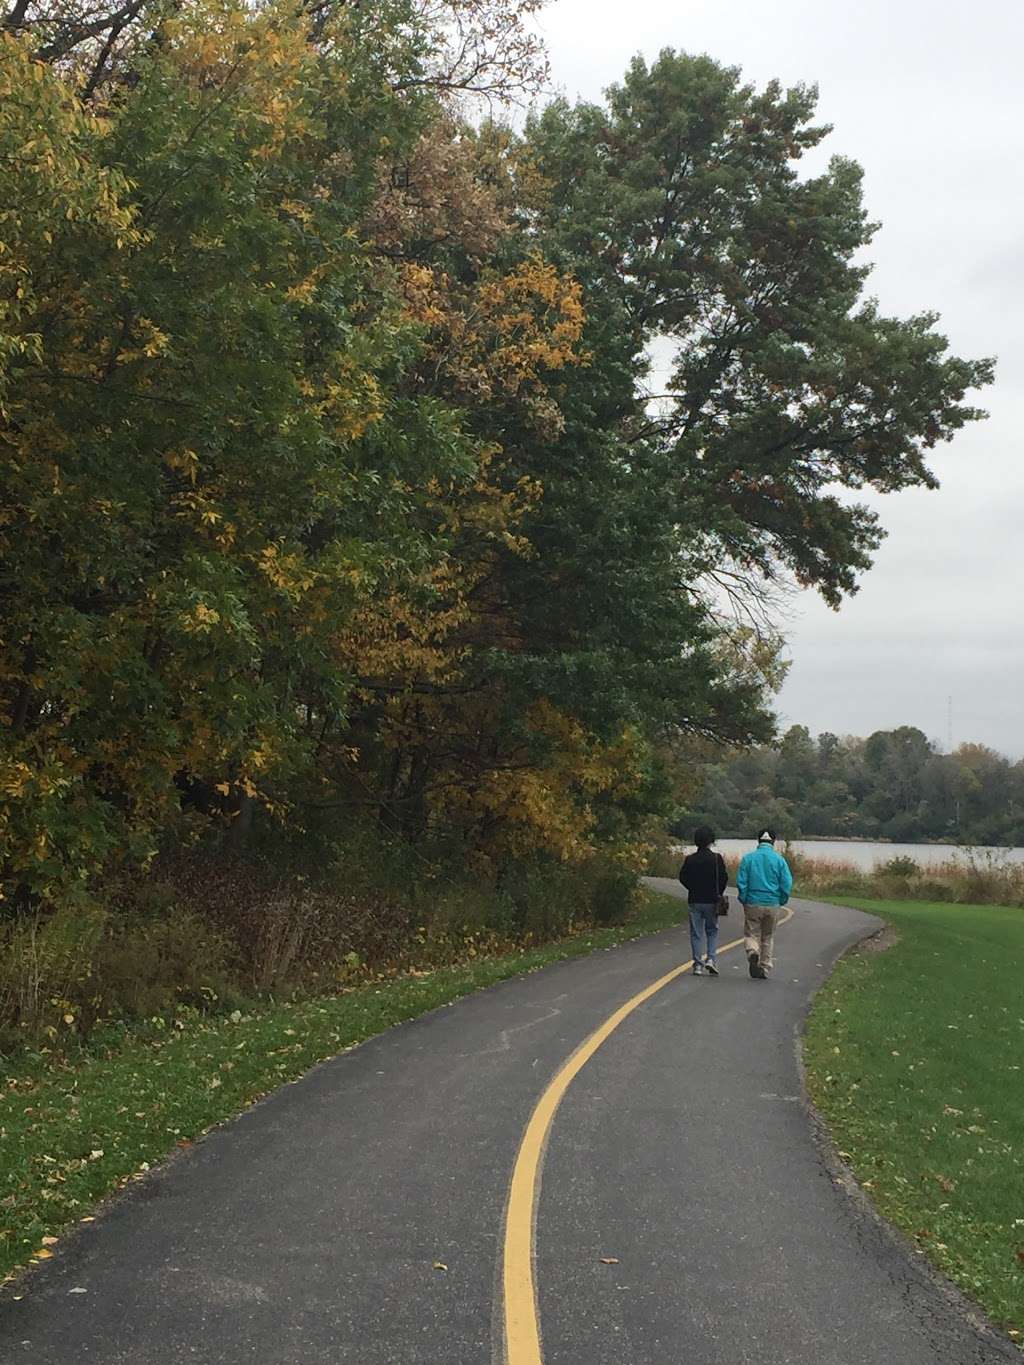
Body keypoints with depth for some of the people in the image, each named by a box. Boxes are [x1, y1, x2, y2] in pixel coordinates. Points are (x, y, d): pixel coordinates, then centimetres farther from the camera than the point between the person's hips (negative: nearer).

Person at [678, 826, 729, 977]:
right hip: (711, 901, -1)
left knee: (696, 934, 6)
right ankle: (711, 959, -2)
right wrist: (718, 894, 7)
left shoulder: (690, 859, -1)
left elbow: (683, 878, 0)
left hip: (694, 901, 1)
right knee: (712, 931, 13)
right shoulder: (717, 858, -6)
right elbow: (724, 878, -8)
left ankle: (698, 965, 3)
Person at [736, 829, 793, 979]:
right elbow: (787, 884, -6)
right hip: (772, 905, 1)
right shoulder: (779, 859, -3)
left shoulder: (748, 858, -3)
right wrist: (781, 901, 8)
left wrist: (744, 900, 5)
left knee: (751, 934, 8)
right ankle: (765, 969, 15)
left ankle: (753, 951, -23)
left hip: (753, 903, -1)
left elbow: (741, 882, -6)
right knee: (768, 937, 14)